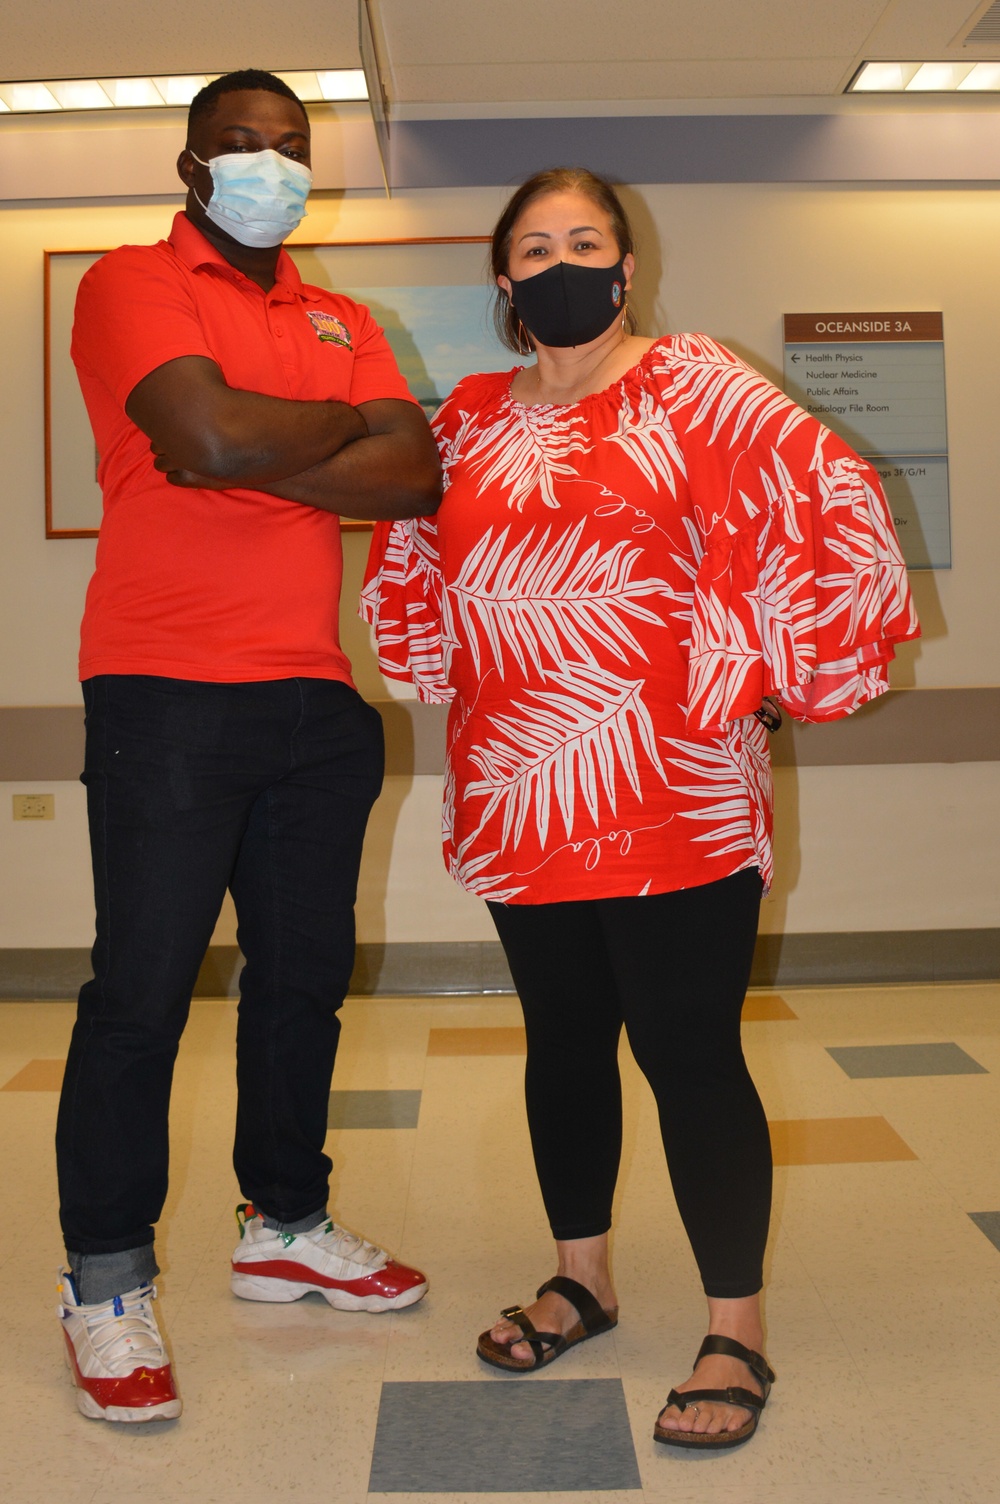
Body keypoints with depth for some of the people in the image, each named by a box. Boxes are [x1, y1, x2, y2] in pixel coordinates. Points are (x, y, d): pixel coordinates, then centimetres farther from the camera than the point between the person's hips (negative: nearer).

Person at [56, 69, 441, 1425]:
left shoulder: (343, 321, 18)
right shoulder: (133, 284, 1)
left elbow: (419, 477, 2)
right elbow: (214, 435, -18)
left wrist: (259, 463, -10)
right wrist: (344, 424, -1)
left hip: (315, 698, 6)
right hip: (167, 695, -6)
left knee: (306, 977, 12)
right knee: (140, 991, -1)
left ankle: (285, 1226, 29)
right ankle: (106, 1285, 14)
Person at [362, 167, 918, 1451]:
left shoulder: (690, 387, -2)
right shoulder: (468, 420, 11)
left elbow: (826, 503, -9)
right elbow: (409, 557, 23)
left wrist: (756, 669, -9)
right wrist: (450, 678, 15)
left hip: (672, 800, -4)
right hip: (522, 799, 5)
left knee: (687, 1054, -1)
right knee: (564, 1043, 15)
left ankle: (736, 1334, 15)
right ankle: (580, 1279, 33)